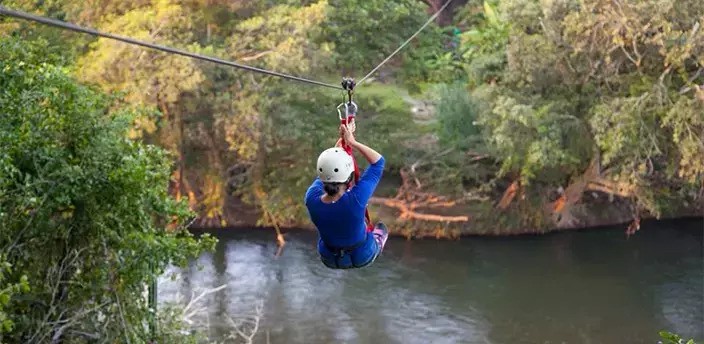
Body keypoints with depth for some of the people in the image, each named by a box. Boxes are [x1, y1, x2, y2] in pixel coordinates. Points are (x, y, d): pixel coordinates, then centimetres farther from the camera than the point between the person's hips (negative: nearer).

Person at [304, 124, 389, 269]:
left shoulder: (312, 199, -29)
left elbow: (324, 174, -4)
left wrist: (337, 147, 3)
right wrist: (352, 142, -21)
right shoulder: (355, 199, -38)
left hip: (330, 260, 2)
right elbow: (378, 161, -25)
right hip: (362, 257, -2)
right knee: (381, 228, 30)